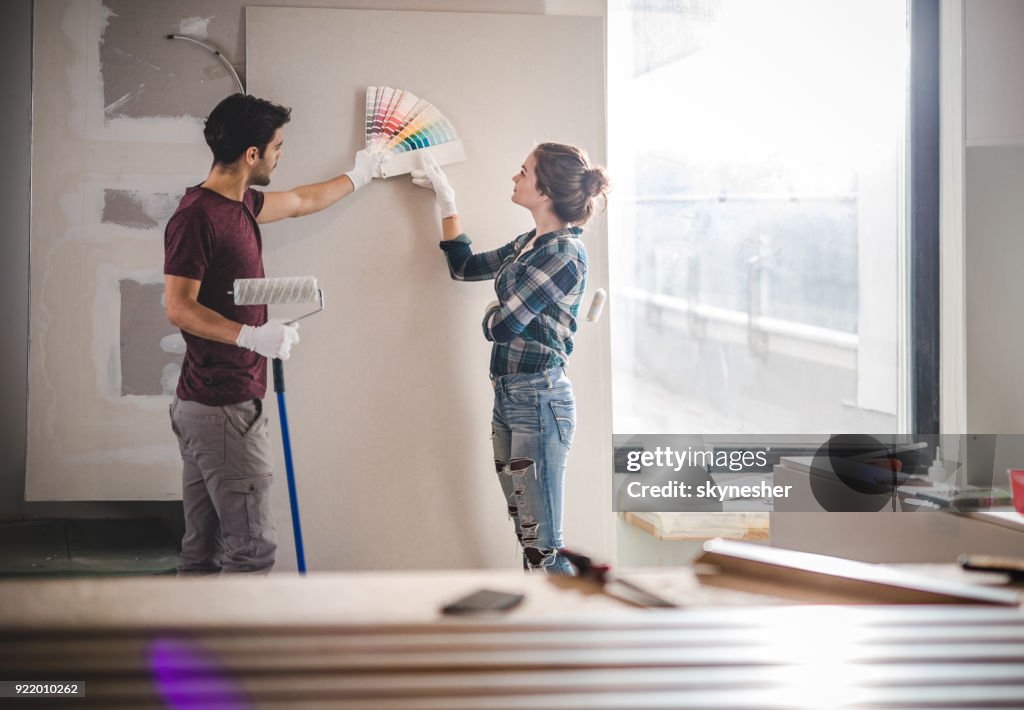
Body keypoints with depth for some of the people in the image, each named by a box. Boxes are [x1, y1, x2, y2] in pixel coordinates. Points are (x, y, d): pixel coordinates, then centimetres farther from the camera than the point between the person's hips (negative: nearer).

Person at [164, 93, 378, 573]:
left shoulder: (239, 204, 13)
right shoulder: (196, 215, -15)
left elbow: (302, 201, 31)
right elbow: (179, 309, -20)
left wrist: (358, 176, 43)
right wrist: (253, 335, -29)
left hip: (202, 407, 10)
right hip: (224, 408, -10)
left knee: (203, 551, 14)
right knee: (252, 547, -6)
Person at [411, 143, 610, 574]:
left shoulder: (564, 253, -16)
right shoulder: (529, 244, 11)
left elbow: (501, 326, -18)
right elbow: (464, 266, 26)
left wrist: (493, 312, 6)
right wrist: (446, 201, 24)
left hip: (539, 401, -9)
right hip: (508, 396, 9)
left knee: (543, 546, -4)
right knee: (526, 535, 14)